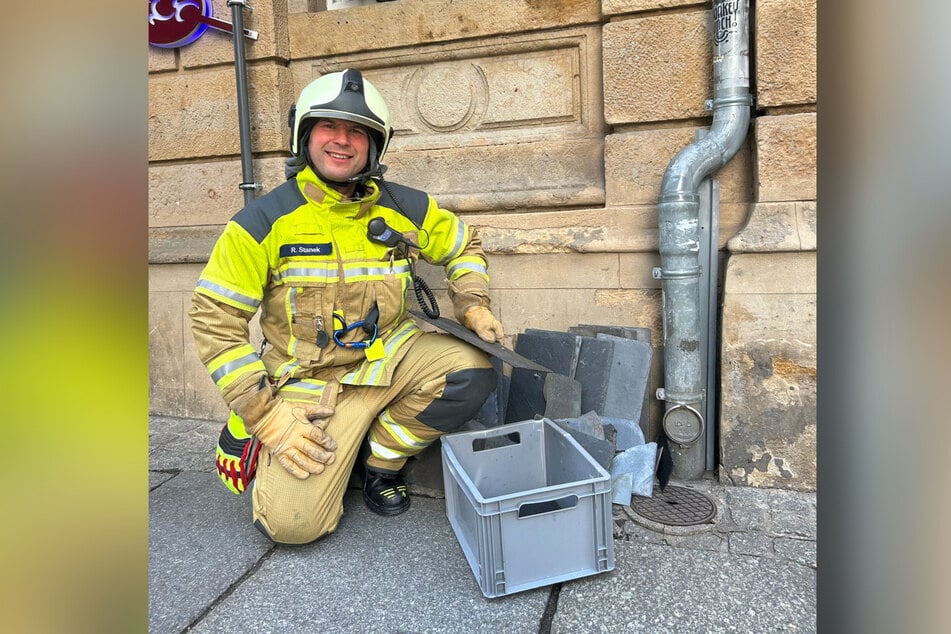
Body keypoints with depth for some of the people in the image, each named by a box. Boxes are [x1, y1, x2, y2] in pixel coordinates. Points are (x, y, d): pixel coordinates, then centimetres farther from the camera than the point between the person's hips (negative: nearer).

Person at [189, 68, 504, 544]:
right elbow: (215, 319, -7)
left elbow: (464, 246, 18)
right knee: (292, 521, -17)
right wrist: (265, 415, -14)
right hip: (309, 379, -3)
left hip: (387, 356, 4)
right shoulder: (263, 221, -9)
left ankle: (380, 457, 3)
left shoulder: (405, 208, 0)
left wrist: (473, 305, -1)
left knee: (471, 370, -23)